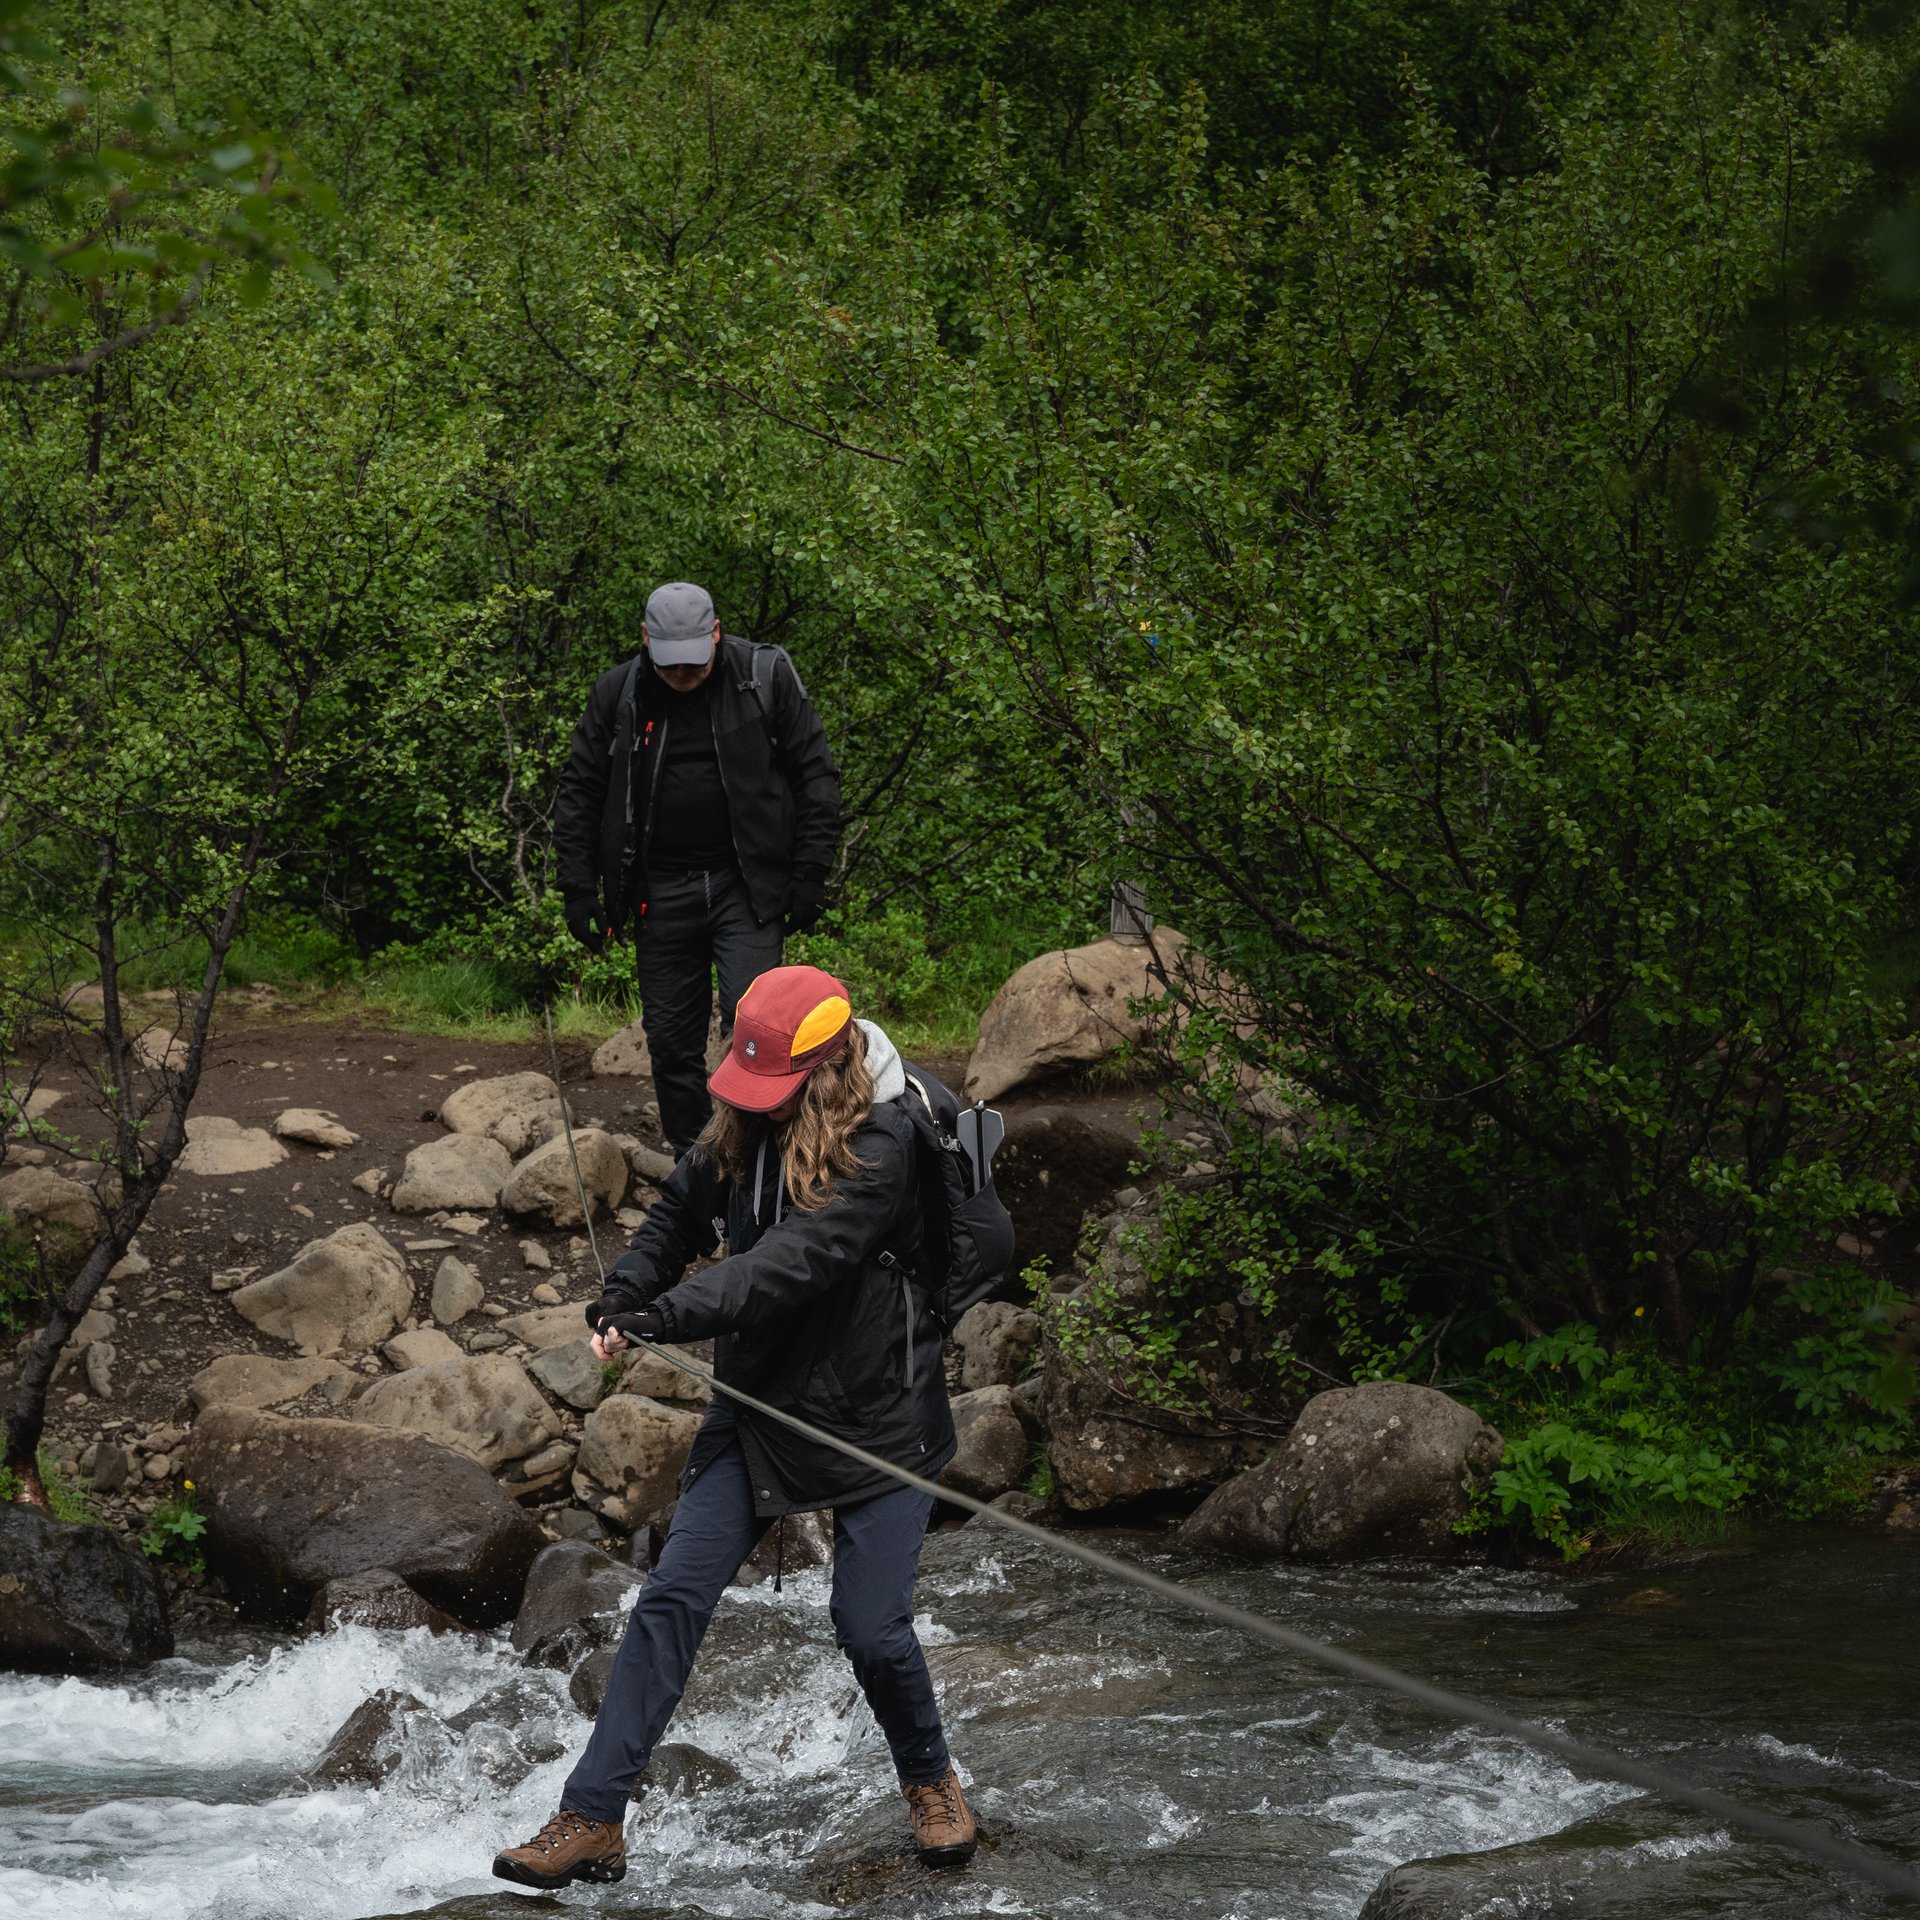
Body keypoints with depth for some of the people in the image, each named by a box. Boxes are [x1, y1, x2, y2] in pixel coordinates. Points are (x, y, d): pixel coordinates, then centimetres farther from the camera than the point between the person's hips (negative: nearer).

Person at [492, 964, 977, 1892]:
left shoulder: (879, 1147, -22)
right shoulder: (745, 1126, 0)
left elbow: (790, 1264, -32)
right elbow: (681, 1213, 14)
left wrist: (666, 1316, -38)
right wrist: (622, 1299, -4)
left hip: (873, 1419, -6)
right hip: (756, 1402, 6)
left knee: (870, 1629, -4)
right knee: (671, 1599, -4)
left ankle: (930, 1779, 27)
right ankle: (592, 1820, -2)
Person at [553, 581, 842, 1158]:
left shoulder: (766, 677, -4)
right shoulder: (616, 694, 2)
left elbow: (816, 777, 1)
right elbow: (578, 796, 9)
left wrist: (809, 874, -4)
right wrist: (579, 891, 4)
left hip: (746, 887, -3)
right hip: (661, 893, 3)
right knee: (670, 1041, 6)